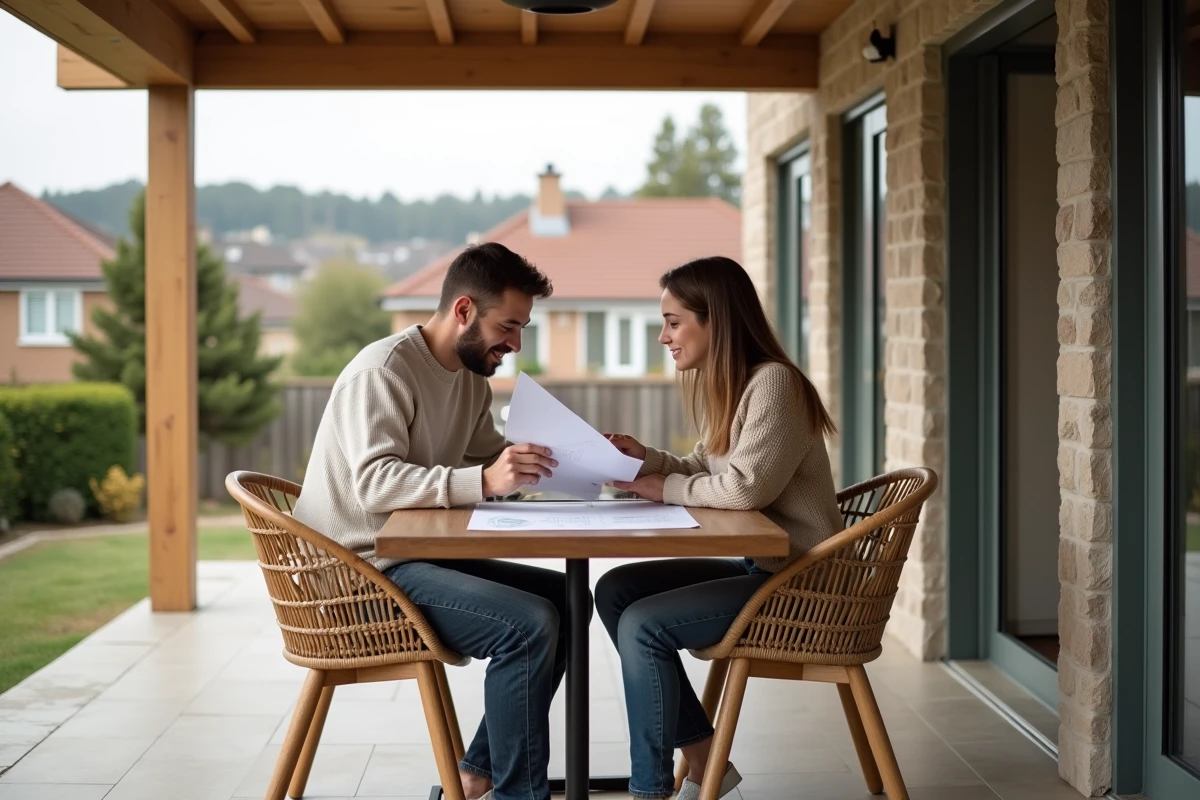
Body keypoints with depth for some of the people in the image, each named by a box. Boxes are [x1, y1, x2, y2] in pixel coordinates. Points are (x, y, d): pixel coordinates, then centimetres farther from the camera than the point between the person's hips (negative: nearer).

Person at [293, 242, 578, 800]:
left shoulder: (472, 377, 11)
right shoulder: (383, 370, -17)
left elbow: (488, 460, 12)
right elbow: (374, 483, -28)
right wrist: (484, 482, -40)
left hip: (417, 555, 10)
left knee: (562, 597, 5)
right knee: (529, 623, -23)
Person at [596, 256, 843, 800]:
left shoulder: (773, 383, -19)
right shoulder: (721, 385, 11)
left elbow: (743, 488, -26)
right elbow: (707, 472, 16)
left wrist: (665, 489, -12)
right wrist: (647, 459, -1)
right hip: (756, 564, 10)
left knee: (643, 624, -19)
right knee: (615, 591, 1)